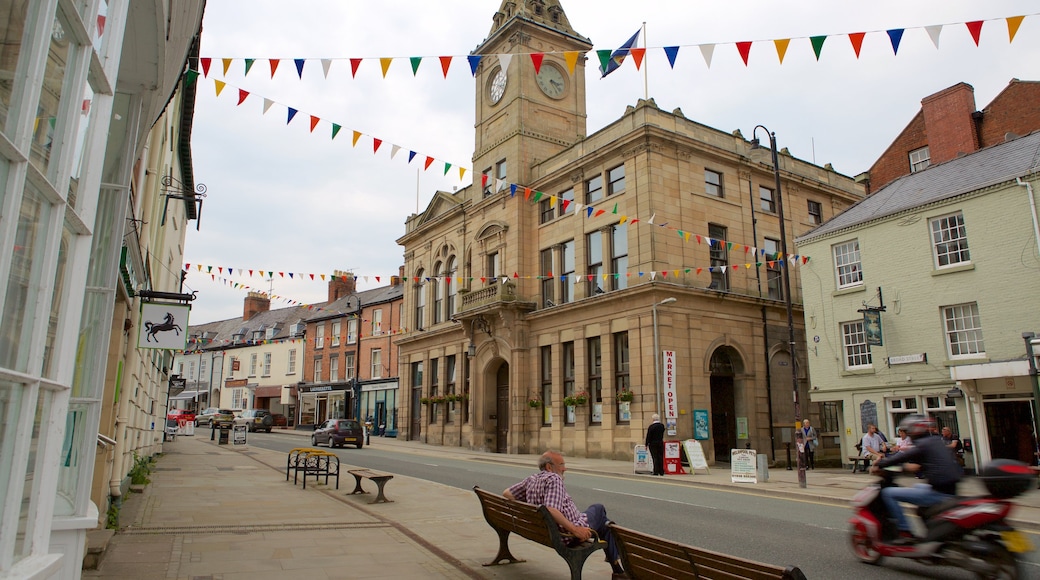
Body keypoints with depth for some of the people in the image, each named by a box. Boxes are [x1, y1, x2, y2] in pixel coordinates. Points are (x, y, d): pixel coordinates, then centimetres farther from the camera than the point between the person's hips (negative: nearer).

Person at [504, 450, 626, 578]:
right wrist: (575, 530, -28)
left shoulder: (531, 480, 6)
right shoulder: (554, 479, -20)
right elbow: (551, 510, -33)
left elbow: (506, 493, 12)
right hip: (567, 534, -9)